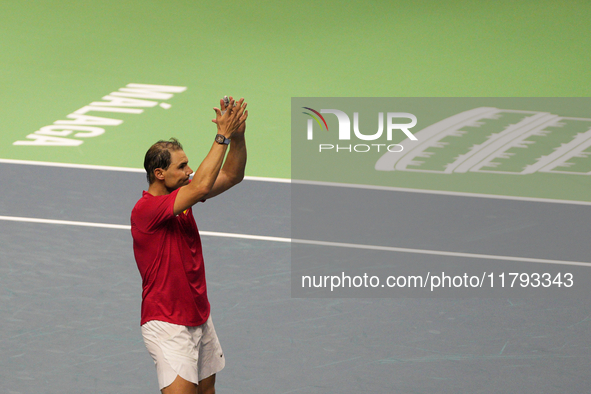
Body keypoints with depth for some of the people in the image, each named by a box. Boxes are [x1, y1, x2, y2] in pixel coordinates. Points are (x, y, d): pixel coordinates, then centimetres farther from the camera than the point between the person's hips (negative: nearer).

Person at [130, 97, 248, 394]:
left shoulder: (182, 196, 5)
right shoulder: (145, 209, -21)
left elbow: (231, 176, 5)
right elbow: (201, 187, -32)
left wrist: (238, 134, -12)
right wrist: (222, 137, -27)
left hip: (199, 319, 9)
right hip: (168, 325, -9)